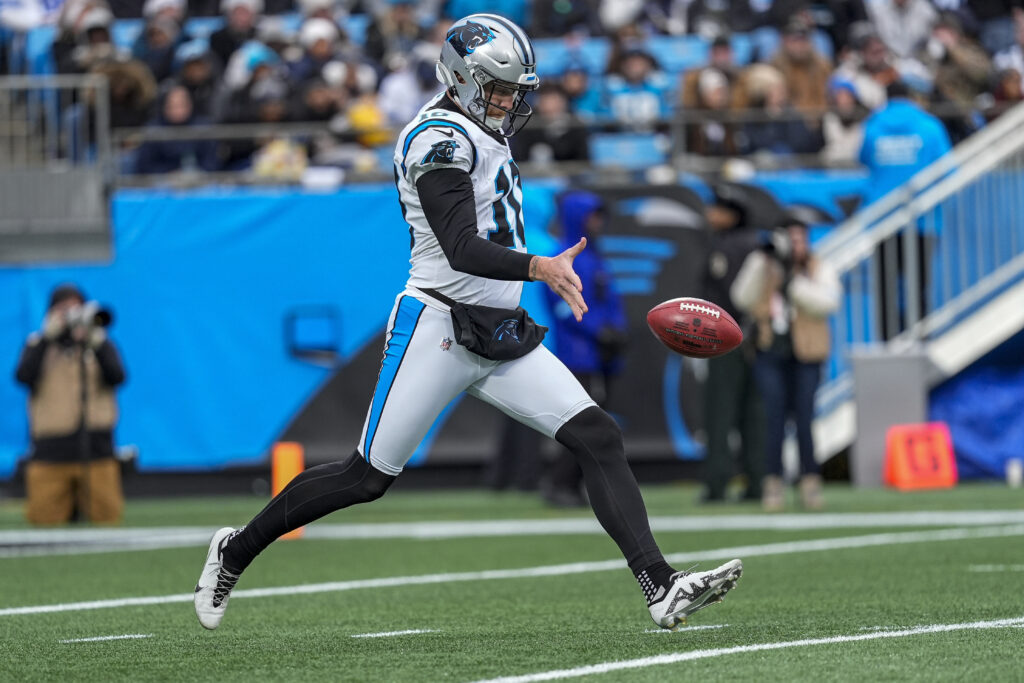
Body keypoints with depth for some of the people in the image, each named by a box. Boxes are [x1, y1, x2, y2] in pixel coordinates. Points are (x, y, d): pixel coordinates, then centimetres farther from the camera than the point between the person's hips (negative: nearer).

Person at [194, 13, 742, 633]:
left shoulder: (485, 135, 14)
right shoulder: (441, 139, -15)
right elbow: (460, 249, -26)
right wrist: (538, 268, -37)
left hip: (502, 338, 8)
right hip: (437, 327, -8)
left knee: (599, 439, -7)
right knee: (367, 477, 0)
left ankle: (662, 588, -15)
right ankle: (237, 550, 20)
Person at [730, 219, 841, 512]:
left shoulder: (820, 271, 4)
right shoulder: (765, 269, 8)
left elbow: (828, 301, -14)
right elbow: (743, 298, -7)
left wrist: (793, 284, -25)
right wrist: (762, 259, -16)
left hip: (804, 357, -1)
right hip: (770, 355, 1)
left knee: (804, 419, -3)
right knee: (774, 418, -4)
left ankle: (810, 484, 4)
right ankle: (773, 486, -2)